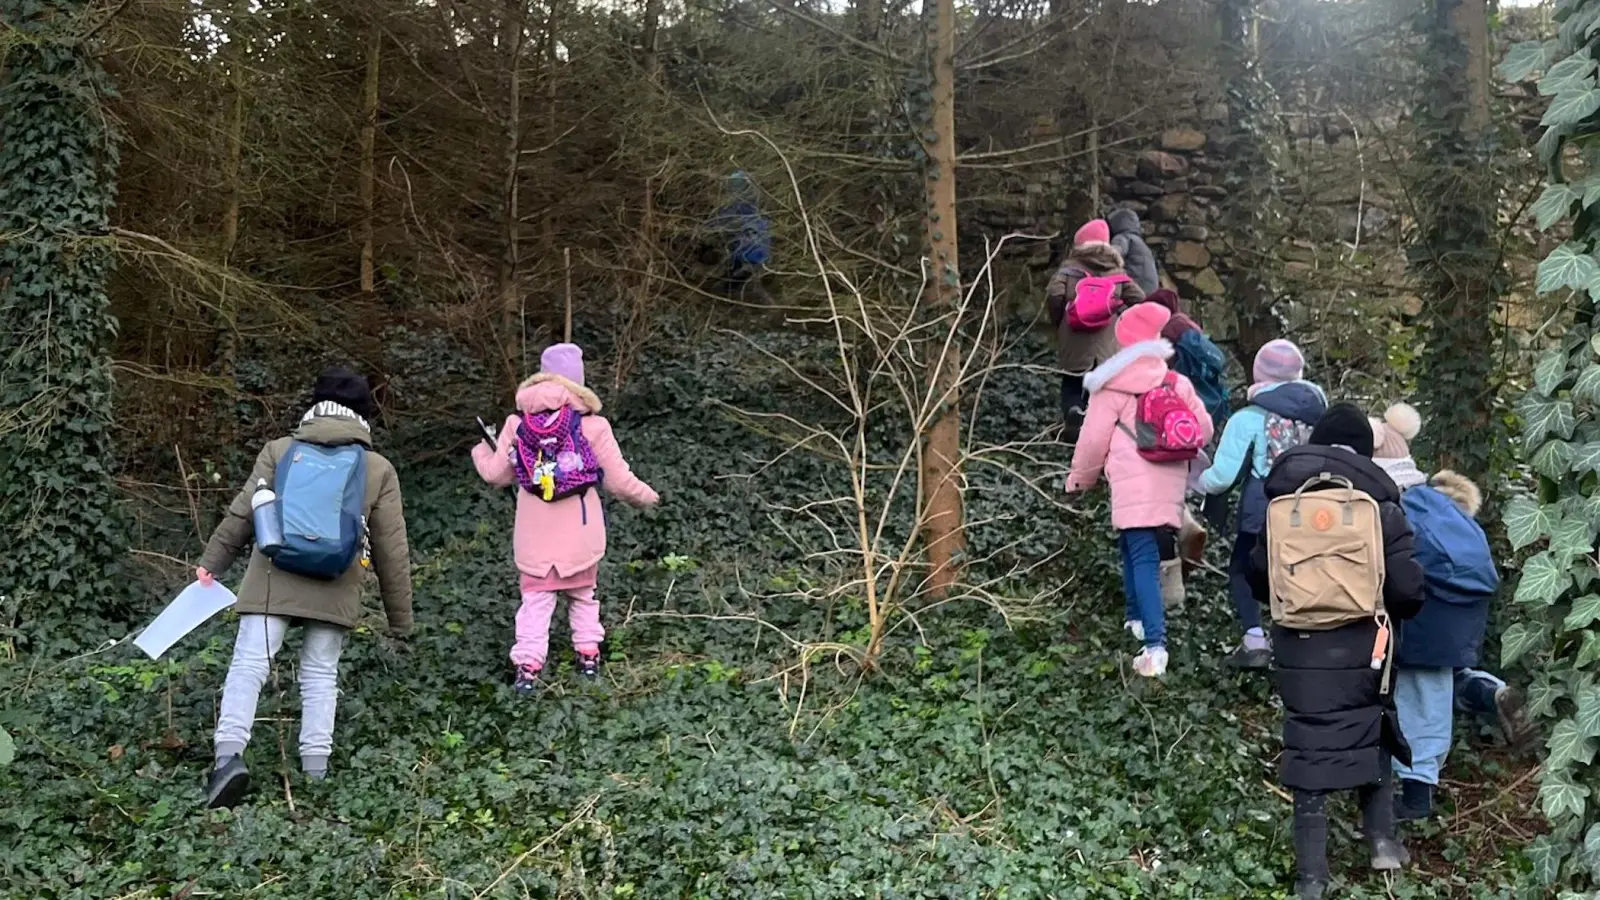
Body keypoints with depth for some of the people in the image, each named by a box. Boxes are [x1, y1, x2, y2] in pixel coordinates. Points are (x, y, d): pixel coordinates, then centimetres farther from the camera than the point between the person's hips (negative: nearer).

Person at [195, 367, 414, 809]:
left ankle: (229, 754, -20)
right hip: (335, 593, 1)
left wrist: (211, 563, 18)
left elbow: (241, 513, 7)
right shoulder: (379, 469, 8)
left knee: (248, 665, -2)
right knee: (320, 676, 11)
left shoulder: (280, 450, 9)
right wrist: (400, 618, 15)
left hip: (273, 582, -1)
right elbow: (392, 552, 9)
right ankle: (316, 770, 9)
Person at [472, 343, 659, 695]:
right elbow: (619, 480, -9)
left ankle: (527, 667, 2)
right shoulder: (592, 426, -13)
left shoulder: (519, 423, -7)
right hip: (580, 533, 0)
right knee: (583, 593, 21)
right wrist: (646, 496, 12)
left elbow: (498, 475, 2)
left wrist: (480, 452, 23)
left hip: (536, 534, 0)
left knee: (535, 598, 9)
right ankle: (588, 655, 26)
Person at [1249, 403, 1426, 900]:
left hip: (1300, 647, 0)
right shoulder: (1380, 506, -4)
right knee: (1373, 732, 24)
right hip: (1362, 645, 0)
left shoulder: (1284, 504, 1)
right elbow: (1405, 589, -7)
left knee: (1310, 748, 5)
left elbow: (1259, 576, 8)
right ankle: (1382, 838, 26)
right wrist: (1397, 611, 16)